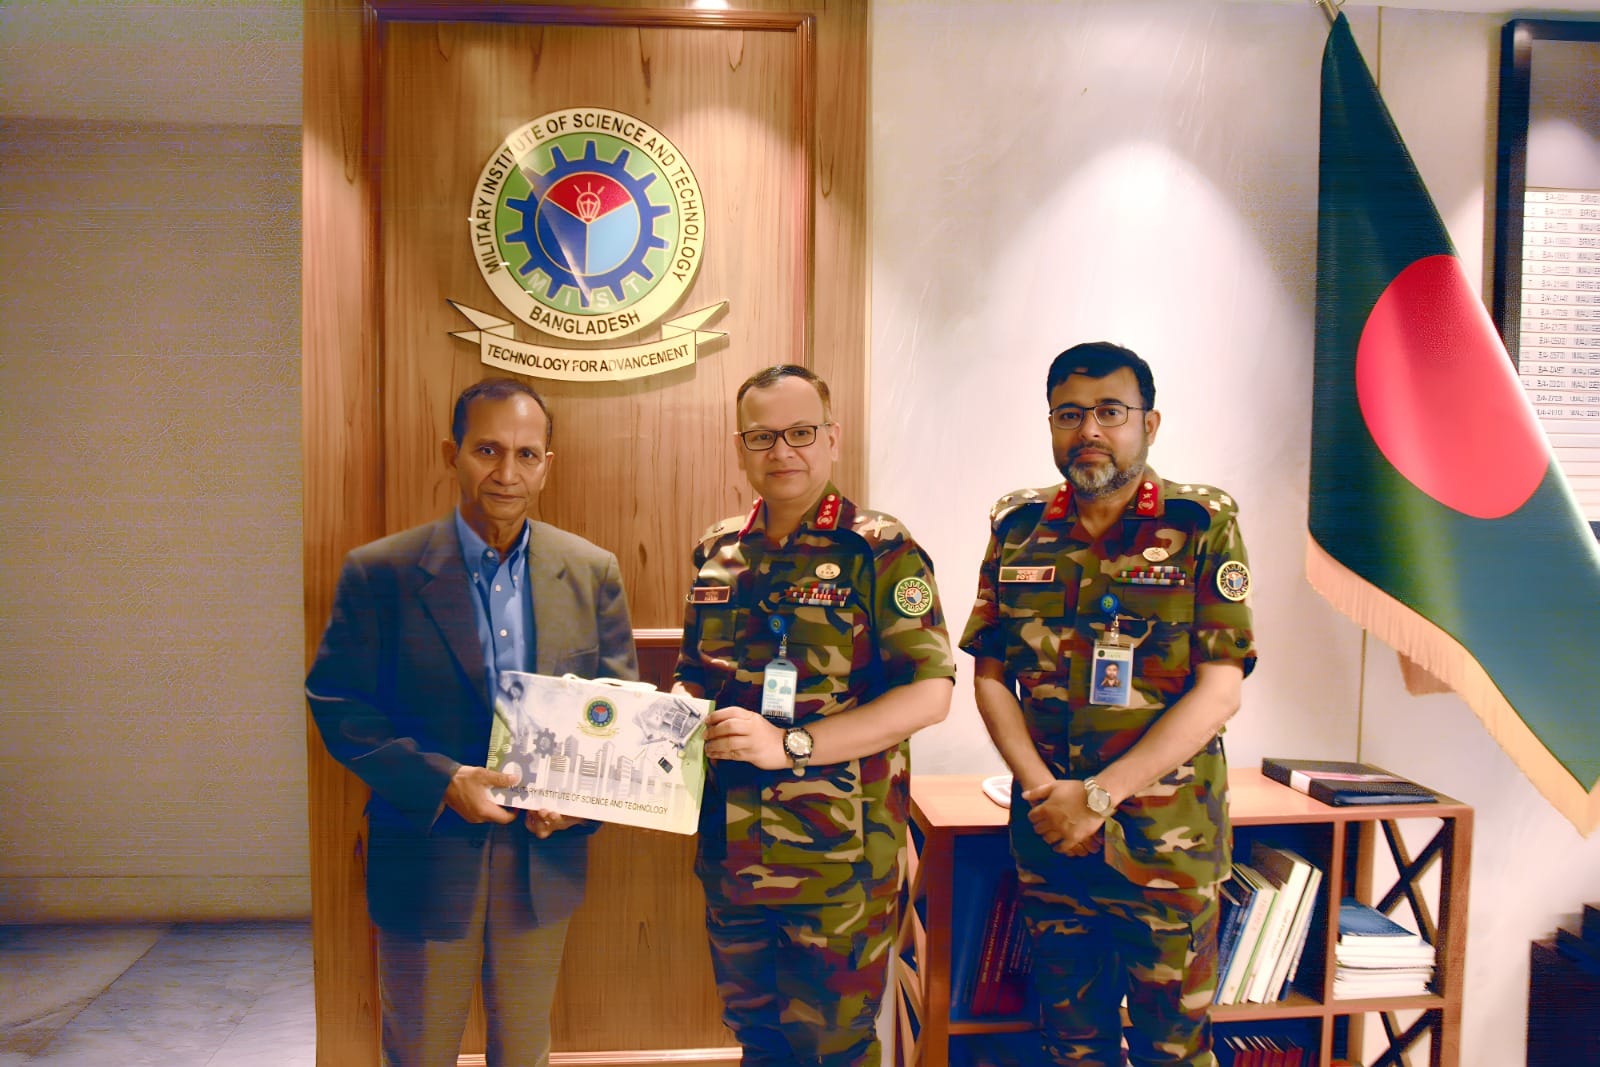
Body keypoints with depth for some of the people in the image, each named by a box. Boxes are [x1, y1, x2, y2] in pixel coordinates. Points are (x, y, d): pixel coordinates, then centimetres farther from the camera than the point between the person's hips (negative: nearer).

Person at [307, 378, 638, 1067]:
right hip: (425, 862, -1)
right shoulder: (380, 573, -9)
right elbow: (338, 706, -8)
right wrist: (441, 782, -20)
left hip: (545, 860, 2)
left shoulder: (592, 573, -2)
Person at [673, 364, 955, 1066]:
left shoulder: (880, 551, -10)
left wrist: (790, 745, -23)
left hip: (837, 854, -5)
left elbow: (930, 693, -17)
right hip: (729, 848, 6)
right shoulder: (717, 551, 7)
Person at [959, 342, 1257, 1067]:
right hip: (1047, 837, 3)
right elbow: (991, 676, 5)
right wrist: (1043, 789, -9)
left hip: (1166, 843, -3)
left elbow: (1218, 691, -11)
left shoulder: (1202, 526, -6)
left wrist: (1099, 795, -16)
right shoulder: (1017, 528, 4)